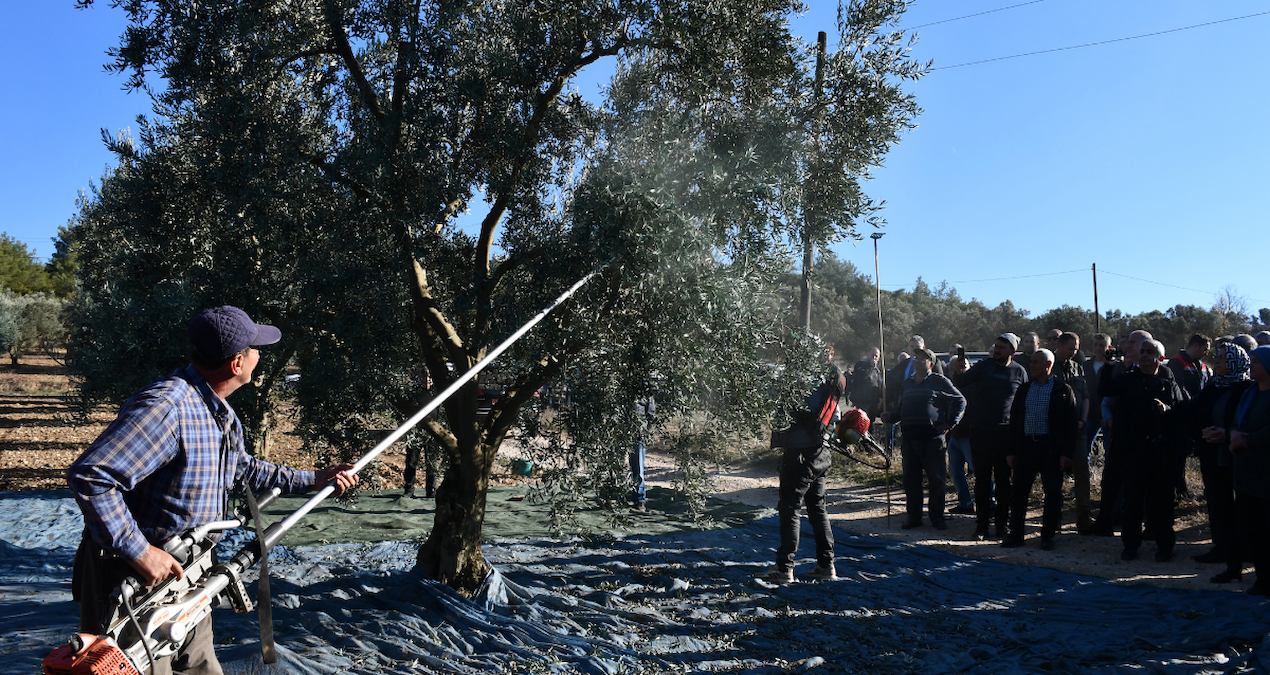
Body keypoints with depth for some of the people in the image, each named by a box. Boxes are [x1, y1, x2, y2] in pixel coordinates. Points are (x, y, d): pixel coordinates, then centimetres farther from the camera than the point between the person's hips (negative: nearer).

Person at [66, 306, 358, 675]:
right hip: (134, 583, -9)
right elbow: (88, 475, -31)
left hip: (185, 575, 9)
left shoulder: (222, 414, 5)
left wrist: (315, 479, 24)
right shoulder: (166, 406, -27)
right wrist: (140, 552, -29)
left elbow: (242, 470, 22)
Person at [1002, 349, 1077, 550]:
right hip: (1026, 446, 3)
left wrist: (1066, 453, -10)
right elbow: (1014, 421, 13)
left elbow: (1071, 424, -2)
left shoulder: (1063, 390, 1)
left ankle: (1048, 535, 13)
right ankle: (1016, 534, 10)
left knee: (1052, 492, 2)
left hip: (1052, 449, -3)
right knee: (1019, 490, 2)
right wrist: (1011, 451, 7)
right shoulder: (1024, 389, 12)